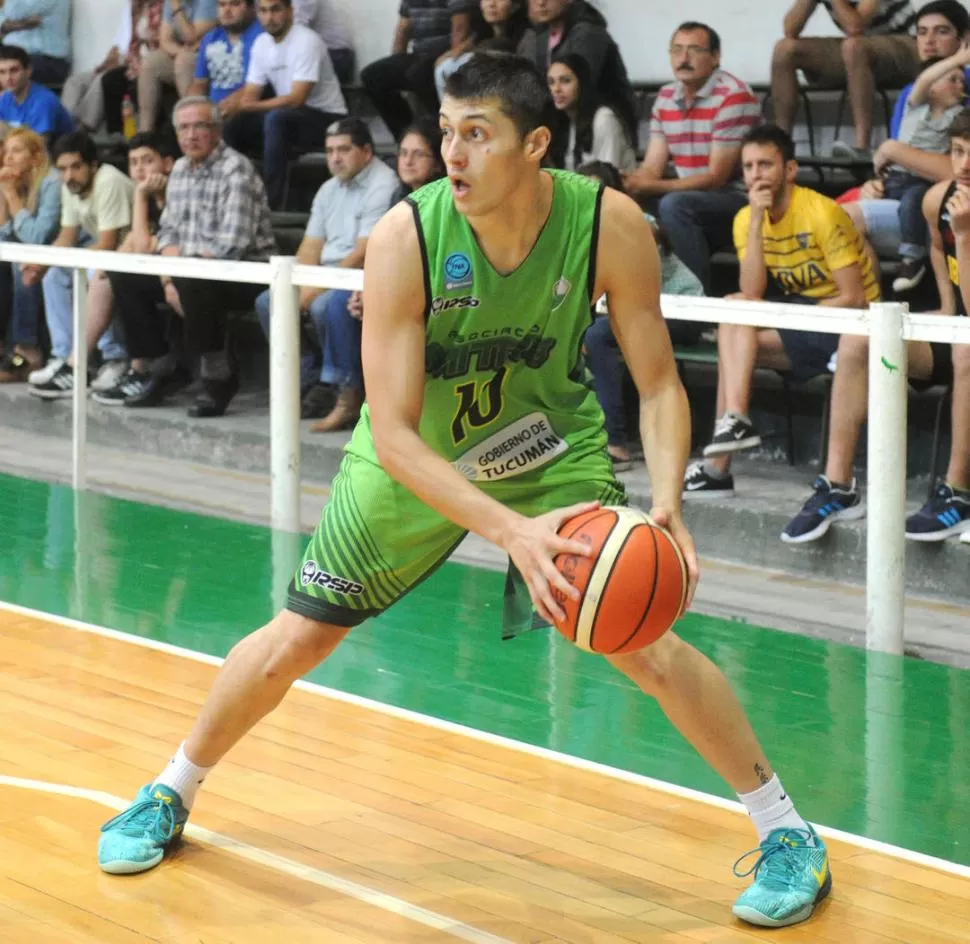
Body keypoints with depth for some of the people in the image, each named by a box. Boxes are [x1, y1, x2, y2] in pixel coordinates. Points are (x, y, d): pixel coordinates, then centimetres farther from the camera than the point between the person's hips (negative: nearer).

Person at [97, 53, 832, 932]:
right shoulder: (405, 238, -31)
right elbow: (392, 434, -30)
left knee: (649, 649, -11)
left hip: (552, 449, 0)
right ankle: (170, 794, 31)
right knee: (292, 642, 4)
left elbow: (658, 382, -15)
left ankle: (788, 832, 8)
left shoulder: (611, 225, -26)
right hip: (415, 457, 0)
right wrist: (511, 529, -42)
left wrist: (666, 502, -33)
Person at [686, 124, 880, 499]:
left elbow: (853, 298, -18)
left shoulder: (822, 214, -17)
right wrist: (757, 220, -19)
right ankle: (733, 421, -20)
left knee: (735, 340, -20)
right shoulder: (746, 218, 0)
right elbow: (751, 295, -14)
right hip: (797, 317, 6)